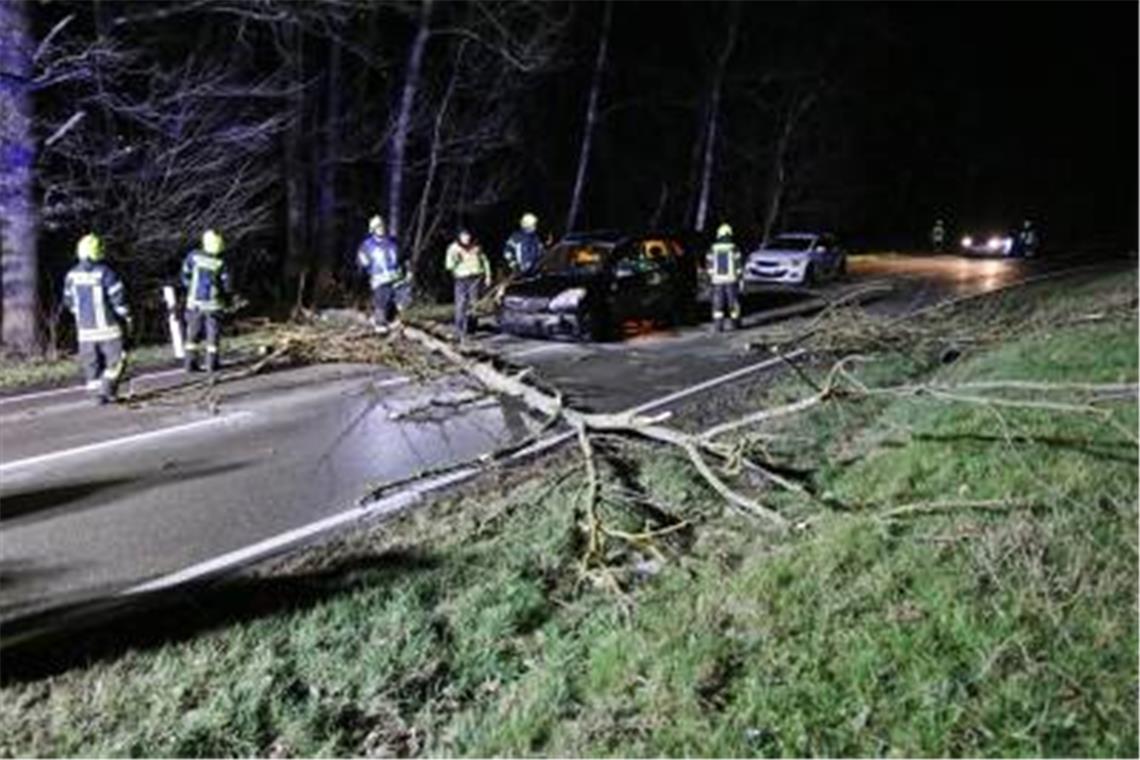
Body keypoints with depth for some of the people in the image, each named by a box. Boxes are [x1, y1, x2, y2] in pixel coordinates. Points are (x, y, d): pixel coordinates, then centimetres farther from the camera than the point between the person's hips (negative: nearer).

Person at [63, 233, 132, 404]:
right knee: (115, 360, 4)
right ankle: (106, 390, -4)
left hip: (84, 328, 5)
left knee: (91, 363, 12)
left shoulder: (72, 275, 3)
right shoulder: (104, 273, -14)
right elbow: (118, 298, -11)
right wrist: (126, 318, 1)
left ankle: (97, 391, 15)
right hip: (107, 326, -5)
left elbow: (69, 301, 13)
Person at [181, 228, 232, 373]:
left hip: (194, 302, 3)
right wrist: (227, 298, 11)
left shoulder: (193, 256, -8)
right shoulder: (221, 264, -15)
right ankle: (211, 364, 10)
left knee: (193, 334, 12)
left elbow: (185, 276, -1)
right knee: (213, 334, 8)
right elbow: (226, 286, -10)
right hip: (213, 304, -2)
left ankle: (191, 363, 13)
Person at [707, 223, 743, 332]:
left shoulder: (713, 249, 0)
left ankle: (719, 325, -5)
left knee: (718, 303, 3)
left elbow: (709, 264, 4)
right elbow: (739, 264, -4)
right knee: (733, 301, 12)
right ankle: (735, 322, 24)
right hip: (731, 279, -1)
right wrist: (739, 275, 9)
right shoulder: (734, 248, -6)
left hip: (717, 280, 1)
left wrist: (711, 276, 17)